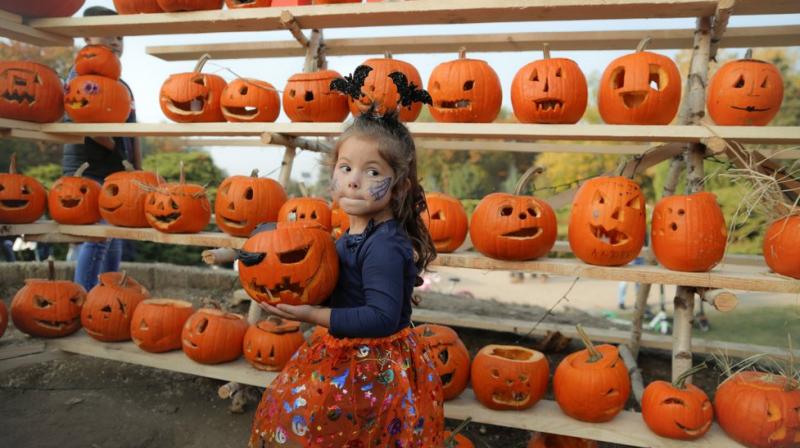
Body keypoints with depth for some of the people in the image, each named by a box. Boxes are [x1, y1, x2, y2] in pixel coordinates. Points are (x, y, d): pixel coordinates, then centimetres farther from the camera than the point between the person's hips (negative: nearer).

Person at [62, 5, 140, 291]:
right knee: (97, 237, -15)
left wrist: (139, 173, 14)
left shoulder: (123, 85, 21)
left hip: (119, 174, 8)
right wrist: (111, 144, -12)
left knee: (115, 240, 9)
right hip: (88, 172, -8)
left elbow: (133, 134, 19)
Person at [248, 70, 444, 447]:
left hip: (372, 368, -9)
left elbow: (381, 318, -31)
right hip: (346, 355, 9)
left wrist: (312, 314, -27)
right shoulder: (354, 236, 4)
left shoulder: (384, 247, -25)